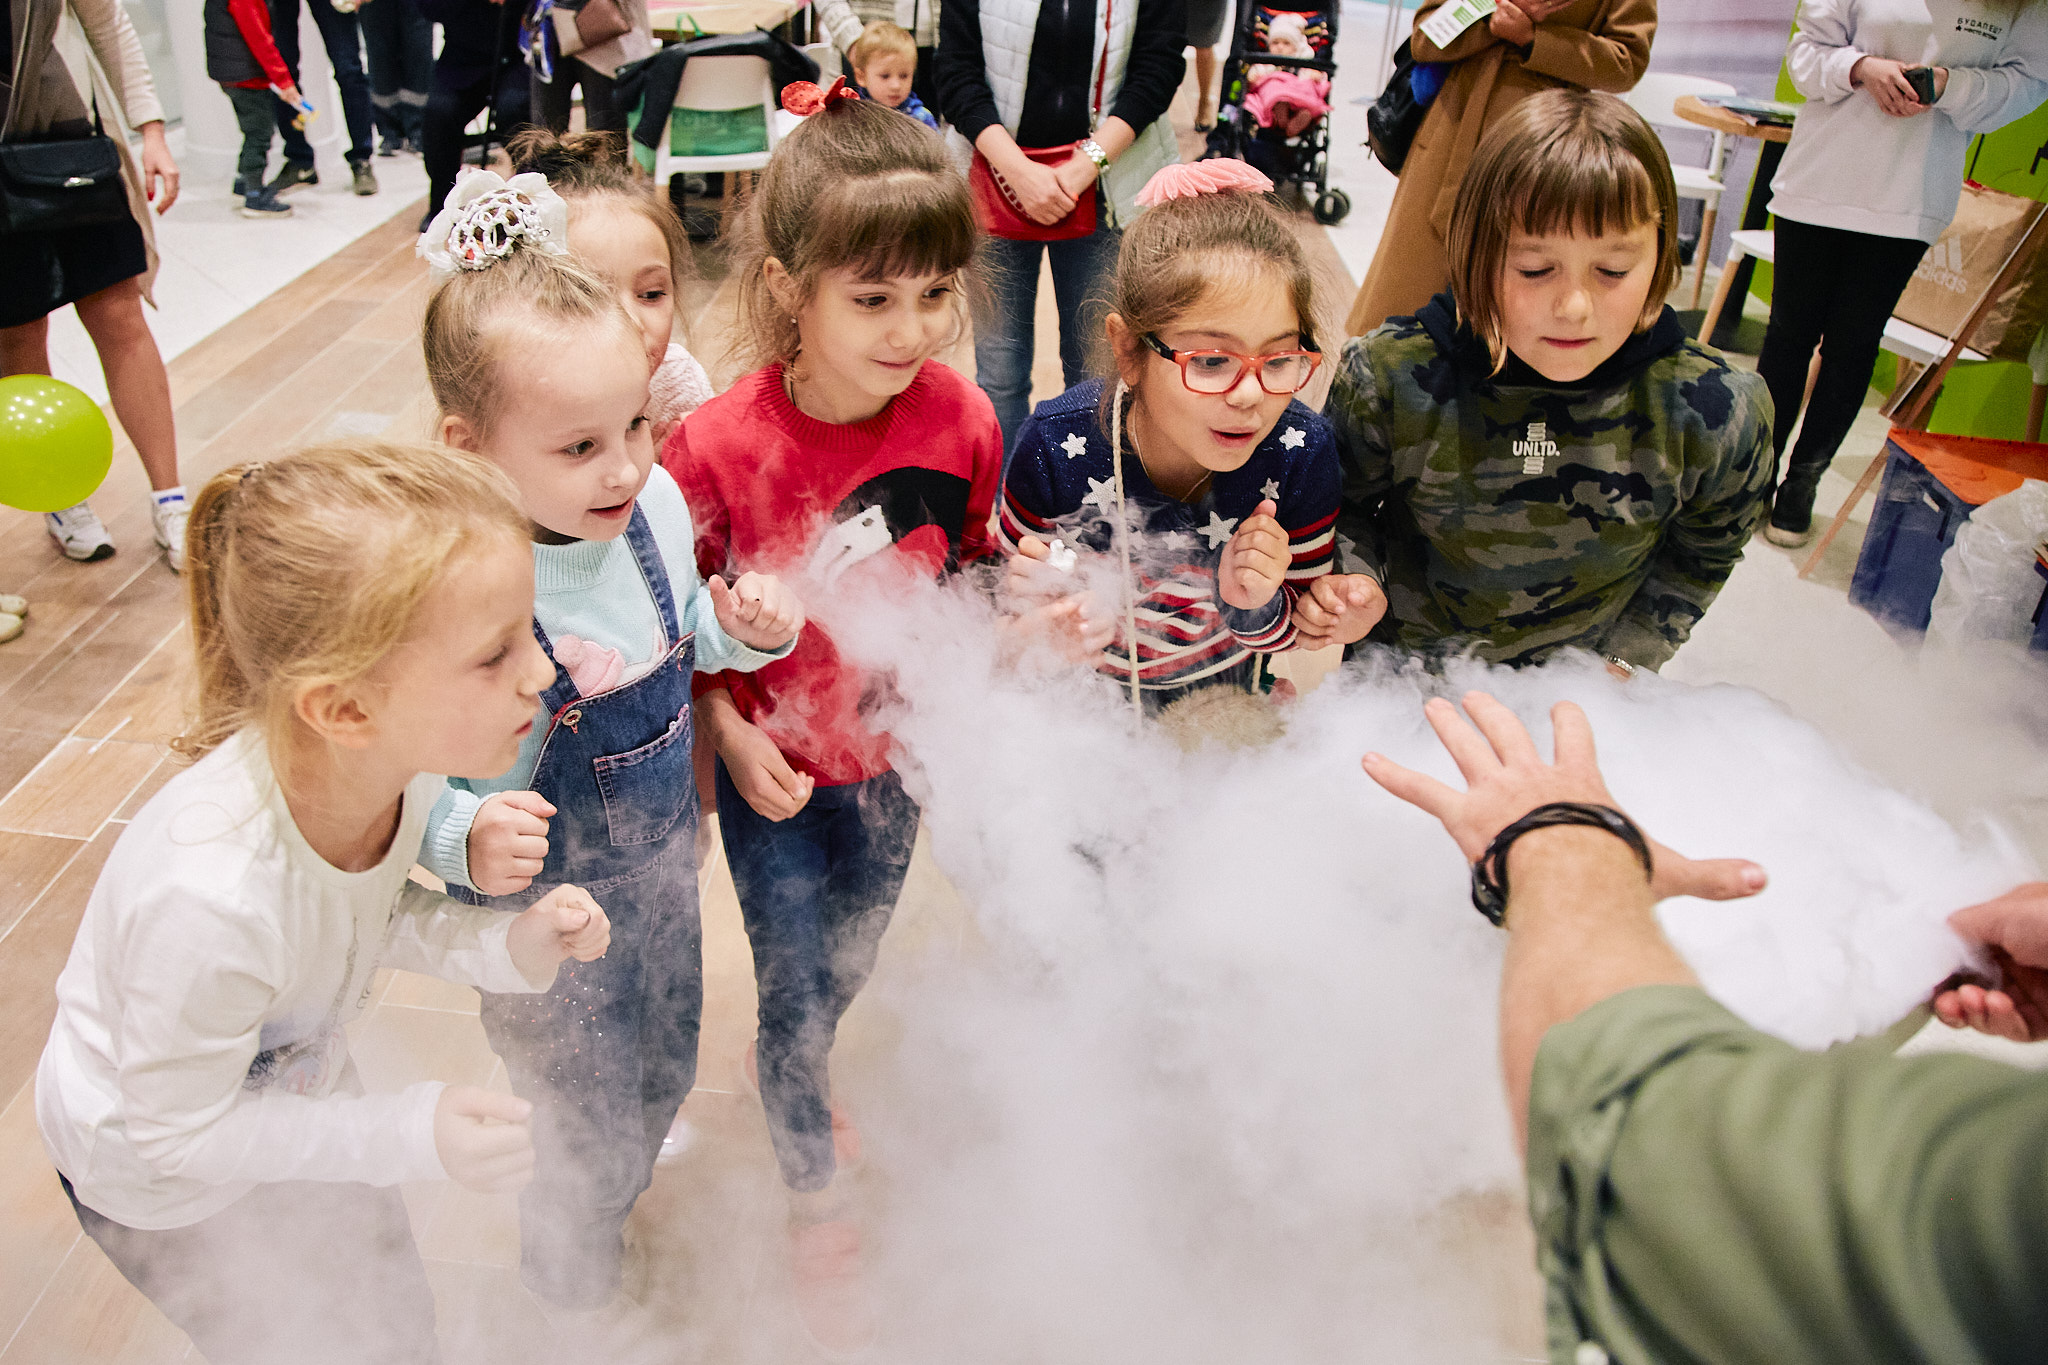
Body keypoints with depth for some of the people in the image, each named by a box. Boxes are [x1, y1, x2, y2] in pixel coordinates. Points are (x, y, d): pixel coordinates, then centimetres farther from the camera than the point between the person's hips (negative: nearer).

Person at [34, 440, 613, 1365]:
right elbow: (180, 1131, -28)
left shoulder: (394, 762, -26)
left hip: (296, 1089, 6)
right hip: (161, 1179, -5)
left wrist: (509, 946, -22)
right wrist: (411, 1136, -31)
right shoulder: (210, 894, -44)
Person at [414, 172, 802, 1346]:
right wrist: (468, 839, -44)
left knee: (665, 1064, 30)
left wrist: (749, 631, -16)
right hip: (546, 906, -5)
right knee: (595, 1135, 18)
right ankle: (573, 1278, 53)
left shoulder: (655, 503, -14)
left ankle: (623, 1146, 66)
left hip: (661, 865, 5)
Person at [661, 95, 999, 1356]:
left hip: (892, 754, 4)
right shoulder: (720, 447, -26)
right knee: (796, 985, 10)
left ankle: (804, 1081, 62)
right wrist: (731, 732, -19)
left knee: (852, 957, 26)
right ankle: (820, 1214, 37)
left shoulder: (959, 419, -16)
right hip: (773, 771, -3)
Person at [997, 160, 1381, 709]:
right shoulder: (1057, 445, -24)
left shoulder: (1303, 452, -19)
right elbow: (1013, 598, -7)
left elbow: (1298, 627, -5)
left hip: (1227, 702, 0)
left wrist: (1256, 609, -27)